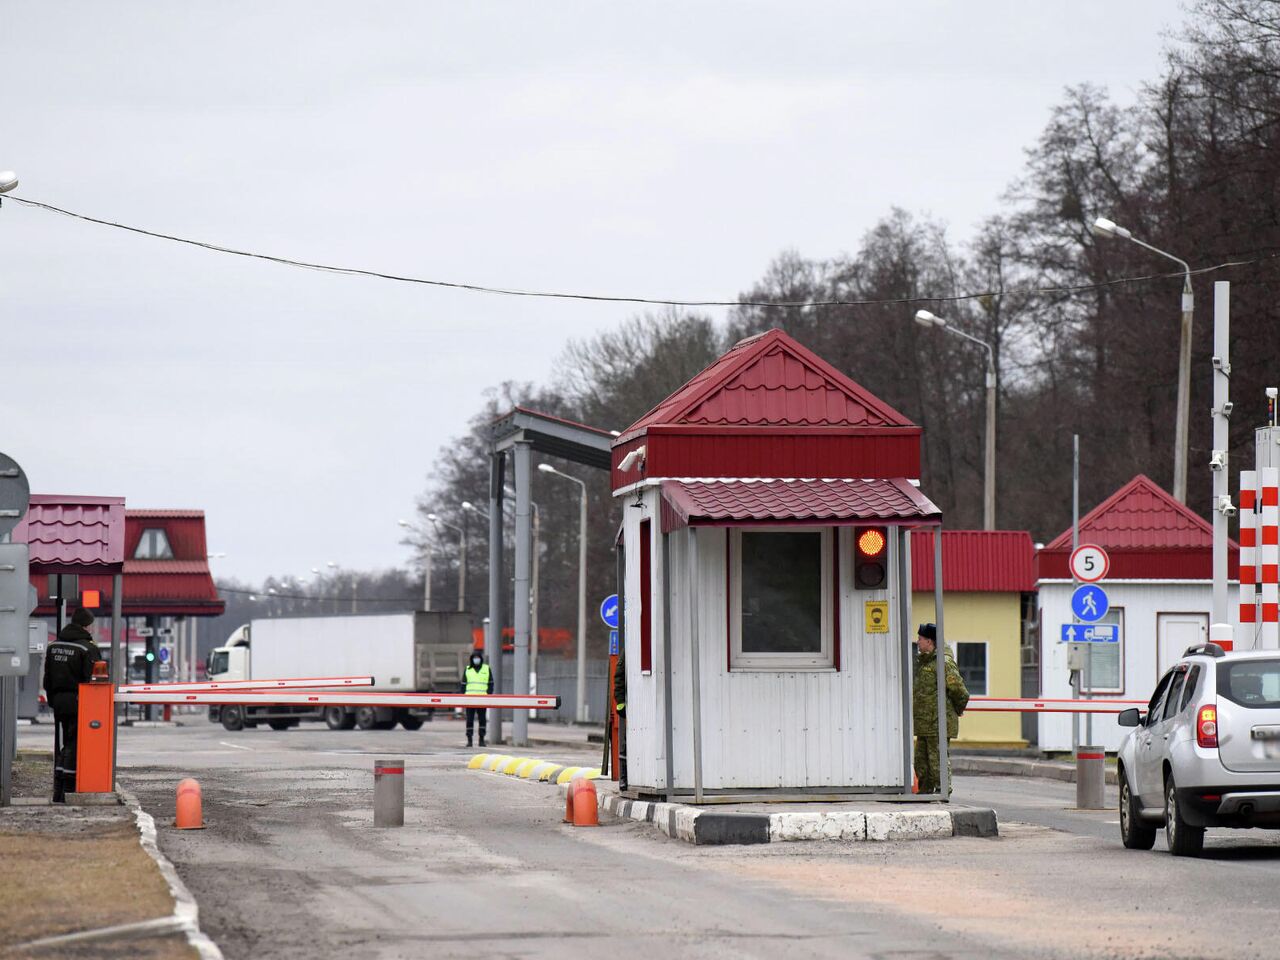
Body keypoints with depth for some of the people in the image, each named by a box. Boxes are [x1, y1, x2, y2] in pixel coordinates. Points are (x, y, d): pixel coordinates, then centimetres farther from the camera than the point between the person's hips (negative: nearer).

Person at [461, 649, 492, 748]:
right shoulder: (467, 670, 10)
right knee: (469, 720, -2)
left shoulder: (487, 669, 8)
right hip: (470, 698, 0)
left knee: (482, 720, 1)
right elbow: (463, 684, 12)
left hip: (482, 699, 0)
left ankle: (481, 739, 6)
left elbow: (491, 684, 9)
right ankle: (469, 740, 1)